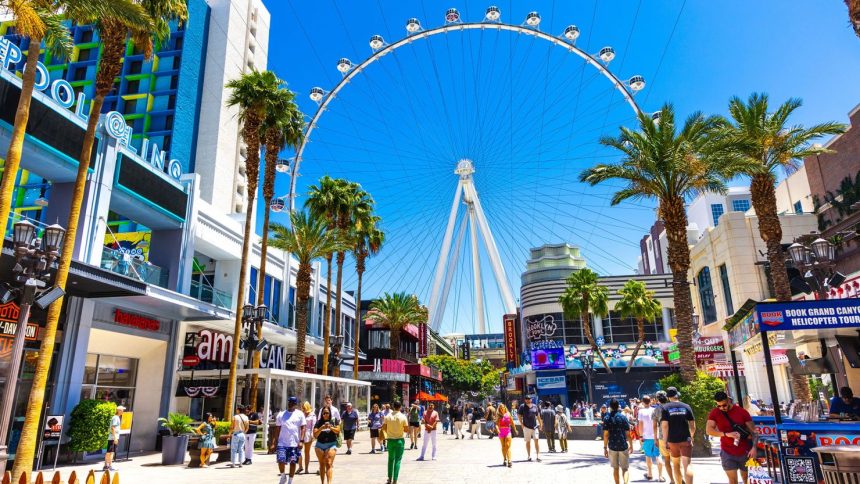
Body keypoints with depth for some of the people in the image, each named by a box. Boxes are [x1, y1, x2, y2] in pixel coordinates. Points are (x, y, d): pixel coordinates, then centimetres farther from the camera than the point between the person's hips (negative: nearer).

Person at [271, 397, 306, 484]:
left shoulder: (300, 414, 2)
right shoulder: (281, 415, 7)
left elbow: (303, 428, -1)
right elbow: (277, 430, 8)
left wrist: (301, 441, -11)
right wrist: (273, 443, 4)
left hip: (295, 443, -1)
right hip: (282, 443, 1)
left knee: (293, 462, 4)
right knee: (281, 460, -11)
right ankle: (283, 476, 17)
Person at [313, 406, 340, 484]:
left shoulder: (334, 421, 3)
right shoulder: (318, 422, 1)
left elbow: (338, 431, -1)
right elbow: (315, 435, -4)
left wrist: (330, 427, -17)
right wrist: (321, 428, -20)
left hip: (331, 444, -2)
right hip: (320, 445, 2)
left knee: (329, 464, -12)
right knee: (322, 464, 10)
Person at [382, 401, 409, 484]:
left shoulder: (388, 416, -5)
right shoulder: (403, 417, -11)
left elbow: (383, 428, -1)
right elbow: (406, 430, -7)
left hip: (390, 440, 2)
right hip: (399, 440, -2)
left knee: (390, 459, 18)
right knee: (397, 460, 3)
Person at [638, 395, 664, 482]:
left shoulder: (641, 411, -6)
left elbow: (640, 425, -8)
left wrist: (641, 435, 3)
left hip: (647, 437, -1)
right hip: (657, 436, 1)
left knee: (648, 456, 14)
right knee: (658, 456, 5)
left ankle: (650, 474, 23)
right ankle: (660, 476, 1)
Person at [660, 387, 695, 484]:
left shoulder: (665, 407, -3)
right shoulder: (686, 407, 2)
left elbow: (664, 425, -10)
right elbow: (692, 425, 3)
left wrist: (665, 441, -5)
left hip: (672, 440, 0)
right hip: (686, 440, 0)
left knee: (676, 465, 17)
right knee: (687, 465, -6)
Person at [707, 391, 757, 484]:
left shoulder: (742, 412, -8)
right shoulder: (715, 413, -6)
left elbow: (753, 431, -5)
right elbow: (708, 430, -16)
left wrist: (754, 447, -19)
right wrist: (727, 434, -28)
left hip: (745, 452, 0)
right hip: (727, 453, 0)